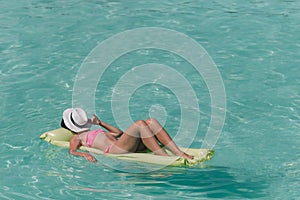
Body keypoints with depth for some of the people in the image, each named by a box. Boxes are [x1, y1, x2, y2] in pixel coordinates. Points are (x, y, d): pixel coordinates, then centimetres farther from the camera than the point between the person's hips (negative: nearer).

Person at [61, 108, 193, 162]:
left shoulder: (94, 133, 38)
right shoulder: (76, 139, 15)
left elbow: (118, 132, 43)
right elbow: (72, 151, -6)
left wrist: (100, 123, 45)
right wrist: (84, 154, -26)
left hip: (129, 148, 9)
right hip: (115, 149, -9)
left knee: (151, 122, -9)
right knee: (140, 124, -25)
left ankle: (179, 153, -21)